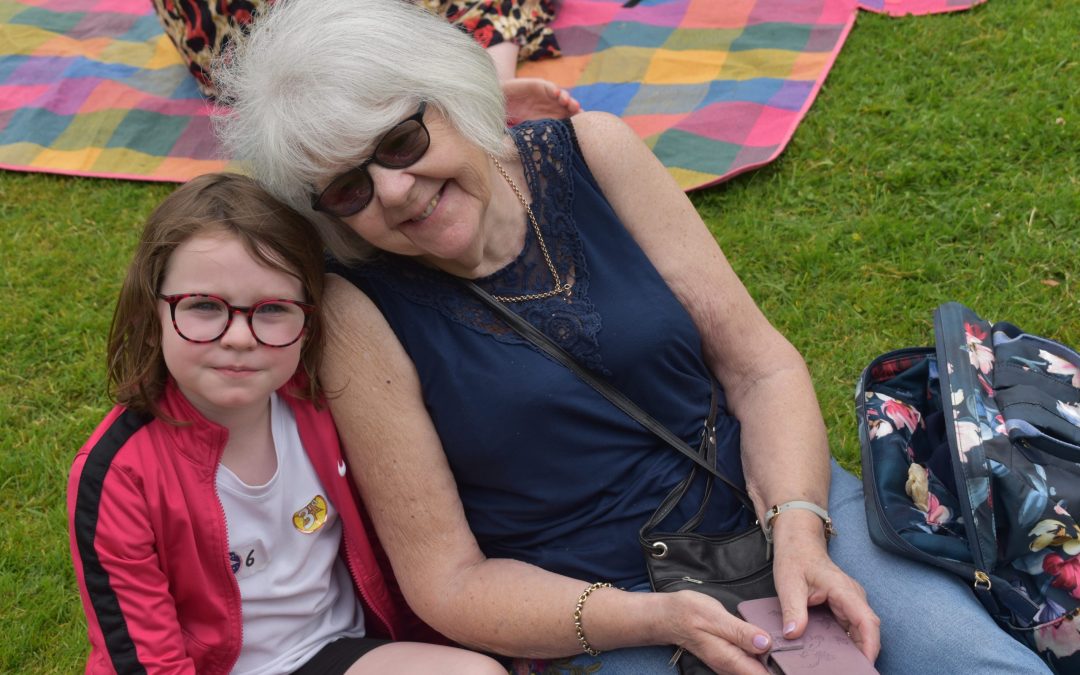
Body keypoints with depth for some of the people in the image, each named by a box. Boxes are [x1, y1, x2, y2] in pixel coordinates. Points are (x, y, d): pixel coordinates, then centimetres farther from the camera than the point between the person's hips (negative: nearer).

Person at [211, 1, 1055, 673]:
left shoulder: (592, 153, -4)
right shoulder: (361, 309, -11)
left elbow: (759, 364, -1)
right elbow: (448, 581, -8)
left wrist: (798, 530, -18)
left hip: (764, 501, 3)